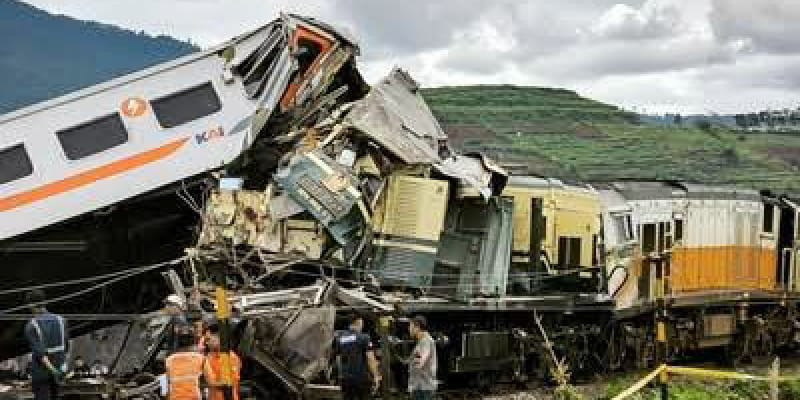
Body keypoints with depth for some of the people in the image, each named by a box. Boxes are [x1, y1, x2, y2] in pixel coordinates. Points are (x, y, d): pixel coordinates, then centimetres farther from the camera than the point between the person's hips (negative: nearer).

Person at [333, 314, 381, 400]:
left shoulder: (339, 339, 8)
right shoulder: (363, 337, -7)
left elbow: (338, 359, 13)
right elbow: (370, 358, -12)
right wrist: (376, 376, -7)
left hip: (345, 379, 4)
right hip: (361, 377, -4)